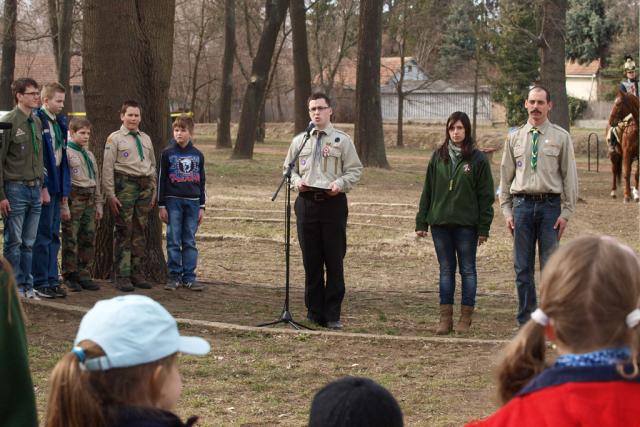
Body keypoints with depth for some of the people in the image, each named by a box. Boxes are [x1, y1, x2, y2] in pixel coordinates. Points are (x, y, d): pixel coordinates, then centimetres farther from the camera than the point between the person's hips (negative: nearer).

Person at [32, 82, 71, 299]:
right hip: (43, 186, -8)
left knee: (53, 236, 11)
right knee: (43, 235, -4)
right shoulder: (37, 120, -11)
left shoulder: (60, 122, 15)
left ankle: (52, 280, 16)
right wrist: (43, 187, -19)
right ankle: (41, 283, 0)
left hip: (56, 186, 8)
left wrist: (64, 190, 15)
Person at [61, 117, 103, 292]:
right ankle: (70, 276, 0)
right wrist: (64, 204, -17)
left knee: (88, 238, 7)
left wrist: (98, 203, 19)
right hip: (74, 198, -7)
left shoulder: (89, 155, 20)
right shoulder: (67, 153, -4)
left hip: (89, 200, 7)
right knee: (70, 239, -5)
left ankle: (84, 275, 13)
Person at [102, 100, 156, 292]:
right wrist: (110, 194, -11)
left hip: (145, 186, 6)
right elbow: (107, 168, -5)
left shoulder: (146, 139, 17)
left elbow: (153, 166, 22)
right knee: (124, 231, -5)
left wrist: (153, 191, 16)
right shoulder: (115, 138, -1)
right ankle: (122, 276, -2)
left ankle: (137, 272, 17)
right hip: (125, 184, -6)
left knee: (140, 231, 9)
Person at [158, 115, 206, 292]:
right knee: (174, 241, -1)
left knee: (190, 242, 4)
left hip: (192, 202, 2)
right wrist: (162, 206, -3)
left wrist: (202, 206, 10)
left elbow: (201, 182, 14)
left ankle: (189, 277, 8)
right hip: (173, 202, -2)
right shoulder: (168, 154, 2)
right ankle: (174, 276, 5)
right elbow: (161, 180, 2)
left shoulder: (197, 155, 9)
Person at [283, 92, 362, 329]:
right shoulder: (299, 141, 11)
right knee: (311, 260, 6)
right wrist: (296, 181, -2)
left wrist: (340, 184, -15)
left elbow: (355, 170, 3)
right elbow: (288, 168, 19)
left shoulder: (342, 140, 3)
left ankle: (333, 315, 4)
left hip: (333, 202, -3)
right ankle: (314, 312, 15)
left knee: (335, 260, -2)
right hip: (306, 202, 3)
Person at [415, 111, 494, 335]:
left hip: (466, 224, -3)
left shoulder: (477, 159, -2)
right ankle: (445, 317, 11)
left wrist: (484, 228, -6)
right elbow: (427, 191, 10)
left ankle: (466, 317, 10)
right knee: (446, 270, 7)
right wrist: (421, 222, 6)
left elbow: (485, 196, -2)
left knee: (467, 270, 4)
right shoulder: (438, 157, 8)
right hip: (440, 223, 3)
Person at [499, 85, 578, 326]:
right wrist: (507, 211, 7)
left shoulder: (560, 137, 3)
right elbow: (506, 176, 13)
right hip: (522, 204, 2)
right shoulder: (515, 138, 10)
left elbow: (570, 176, 3)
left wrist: (566, 212, -3)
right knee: (523, 268, 5)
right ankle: (526, 322, 13)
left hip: (550, 205, -2)